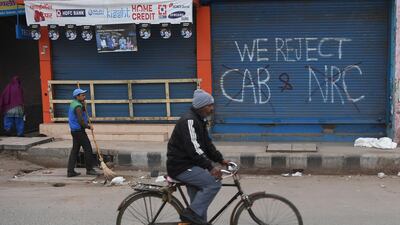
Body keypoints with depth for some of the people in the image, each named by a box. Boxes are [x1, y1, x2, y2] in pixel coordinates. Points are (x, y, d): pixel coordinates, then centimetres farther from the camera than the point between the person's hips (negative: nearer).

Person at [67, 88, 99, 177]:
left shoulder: (73, 103, 11)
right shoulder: (78, 106, -19)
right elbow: (81, 121, -24)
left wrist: (83, 105, 5)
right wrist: (89, 126, -10)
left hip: (74, 131, 10)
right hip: (79, 131, -10)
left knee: (74, 150, 11)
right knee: (88, 149, 0)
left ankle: (70, 171, 12)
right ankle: (89, 169, 8)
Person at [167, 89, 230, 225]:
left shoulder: (200, 121, 13)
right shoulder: (189, 121, -19)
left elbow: (207, 144, 16)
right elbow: (194, 148, -28)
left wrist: (221, 160, 5)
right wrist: (210, 168, -31)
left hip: (189, 165, 10)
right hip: (181, 166, -10)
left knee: (199, 203, 12)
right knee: (214, 182, -20)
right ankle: (191, 214, -12)